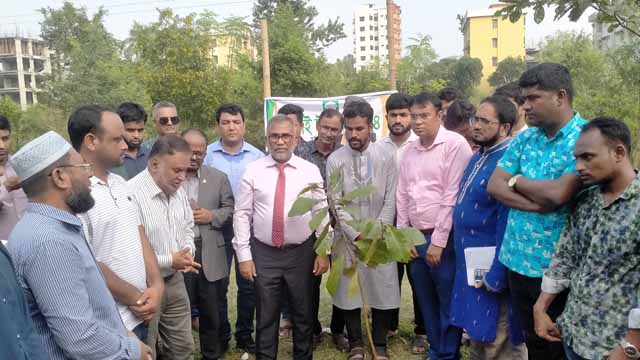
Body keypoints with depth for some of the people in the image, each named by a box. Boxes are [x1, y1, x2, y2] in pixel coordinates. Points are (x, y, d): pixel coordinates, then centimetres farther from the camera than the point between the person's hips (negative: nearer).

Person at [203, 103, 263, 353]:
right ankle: (220, 336, 25)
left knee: (248, 284, 10)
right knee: (218, 285, 9)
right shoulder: (207, 155, -2)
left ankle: (245, 335, 26)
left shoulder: (257, 156, 2)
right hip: (218, 228, -1)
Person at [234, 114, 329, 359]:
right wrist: (244, 255, -5)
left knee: (303, 315, 16)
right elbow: (242, 215, -1)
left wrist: (324, 251, -3)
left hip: (301, 253, 1)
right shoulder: (253, 171, -2)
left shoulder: (310, 171, -1)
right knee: (266, 318, 11)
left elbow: (322, 213, 0)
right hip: (264, 254, 0)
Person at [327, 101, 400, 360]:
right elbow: (336, 203, -5)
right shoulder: (335, 160, -2)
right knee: (349, 291, 6)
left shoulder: (386, 156, -1)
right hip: (347, 237, 0)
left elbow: (391, 198, -2)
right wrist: (356, 234, -11)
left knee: (382, 291, 4)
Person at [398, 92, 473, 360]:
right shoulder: (410, 151, 11)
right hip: (416, 238, 6)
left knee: (448, 304, 5)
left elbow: (453, 197, -15)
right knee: (426, 302, 16)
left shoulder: (455, 145, -10)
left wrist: (438, 241, -15)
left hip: (444, 239, -6)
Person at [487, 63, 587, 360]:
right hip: (518, 260, 6)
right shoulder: (525, 138, 7)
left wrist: (516, 181, -6)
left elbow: (557, 194, -25)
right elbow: (494, 186, -1)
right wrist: (539, 205, -16)